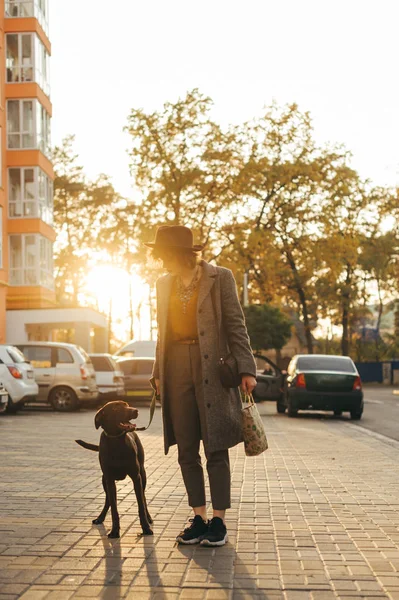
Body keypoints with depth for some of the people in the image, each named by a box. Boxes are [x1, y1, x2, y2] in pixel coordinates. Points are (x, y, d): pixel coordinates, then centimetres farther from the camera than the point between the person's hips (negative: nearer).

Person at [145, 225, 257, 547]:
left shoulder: (220, 277, -2)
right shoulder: (164, 283, 14)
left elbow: (236, 325, -3)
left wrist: (246, 369, -11)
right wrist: (158, 372, 12)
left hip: (212, 369, -5)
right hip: (177, 369, 5)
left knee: (216, 449, -1)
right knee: (187, 451, 6)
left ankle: (219, 520, 8)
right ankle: (199, 519, 15)